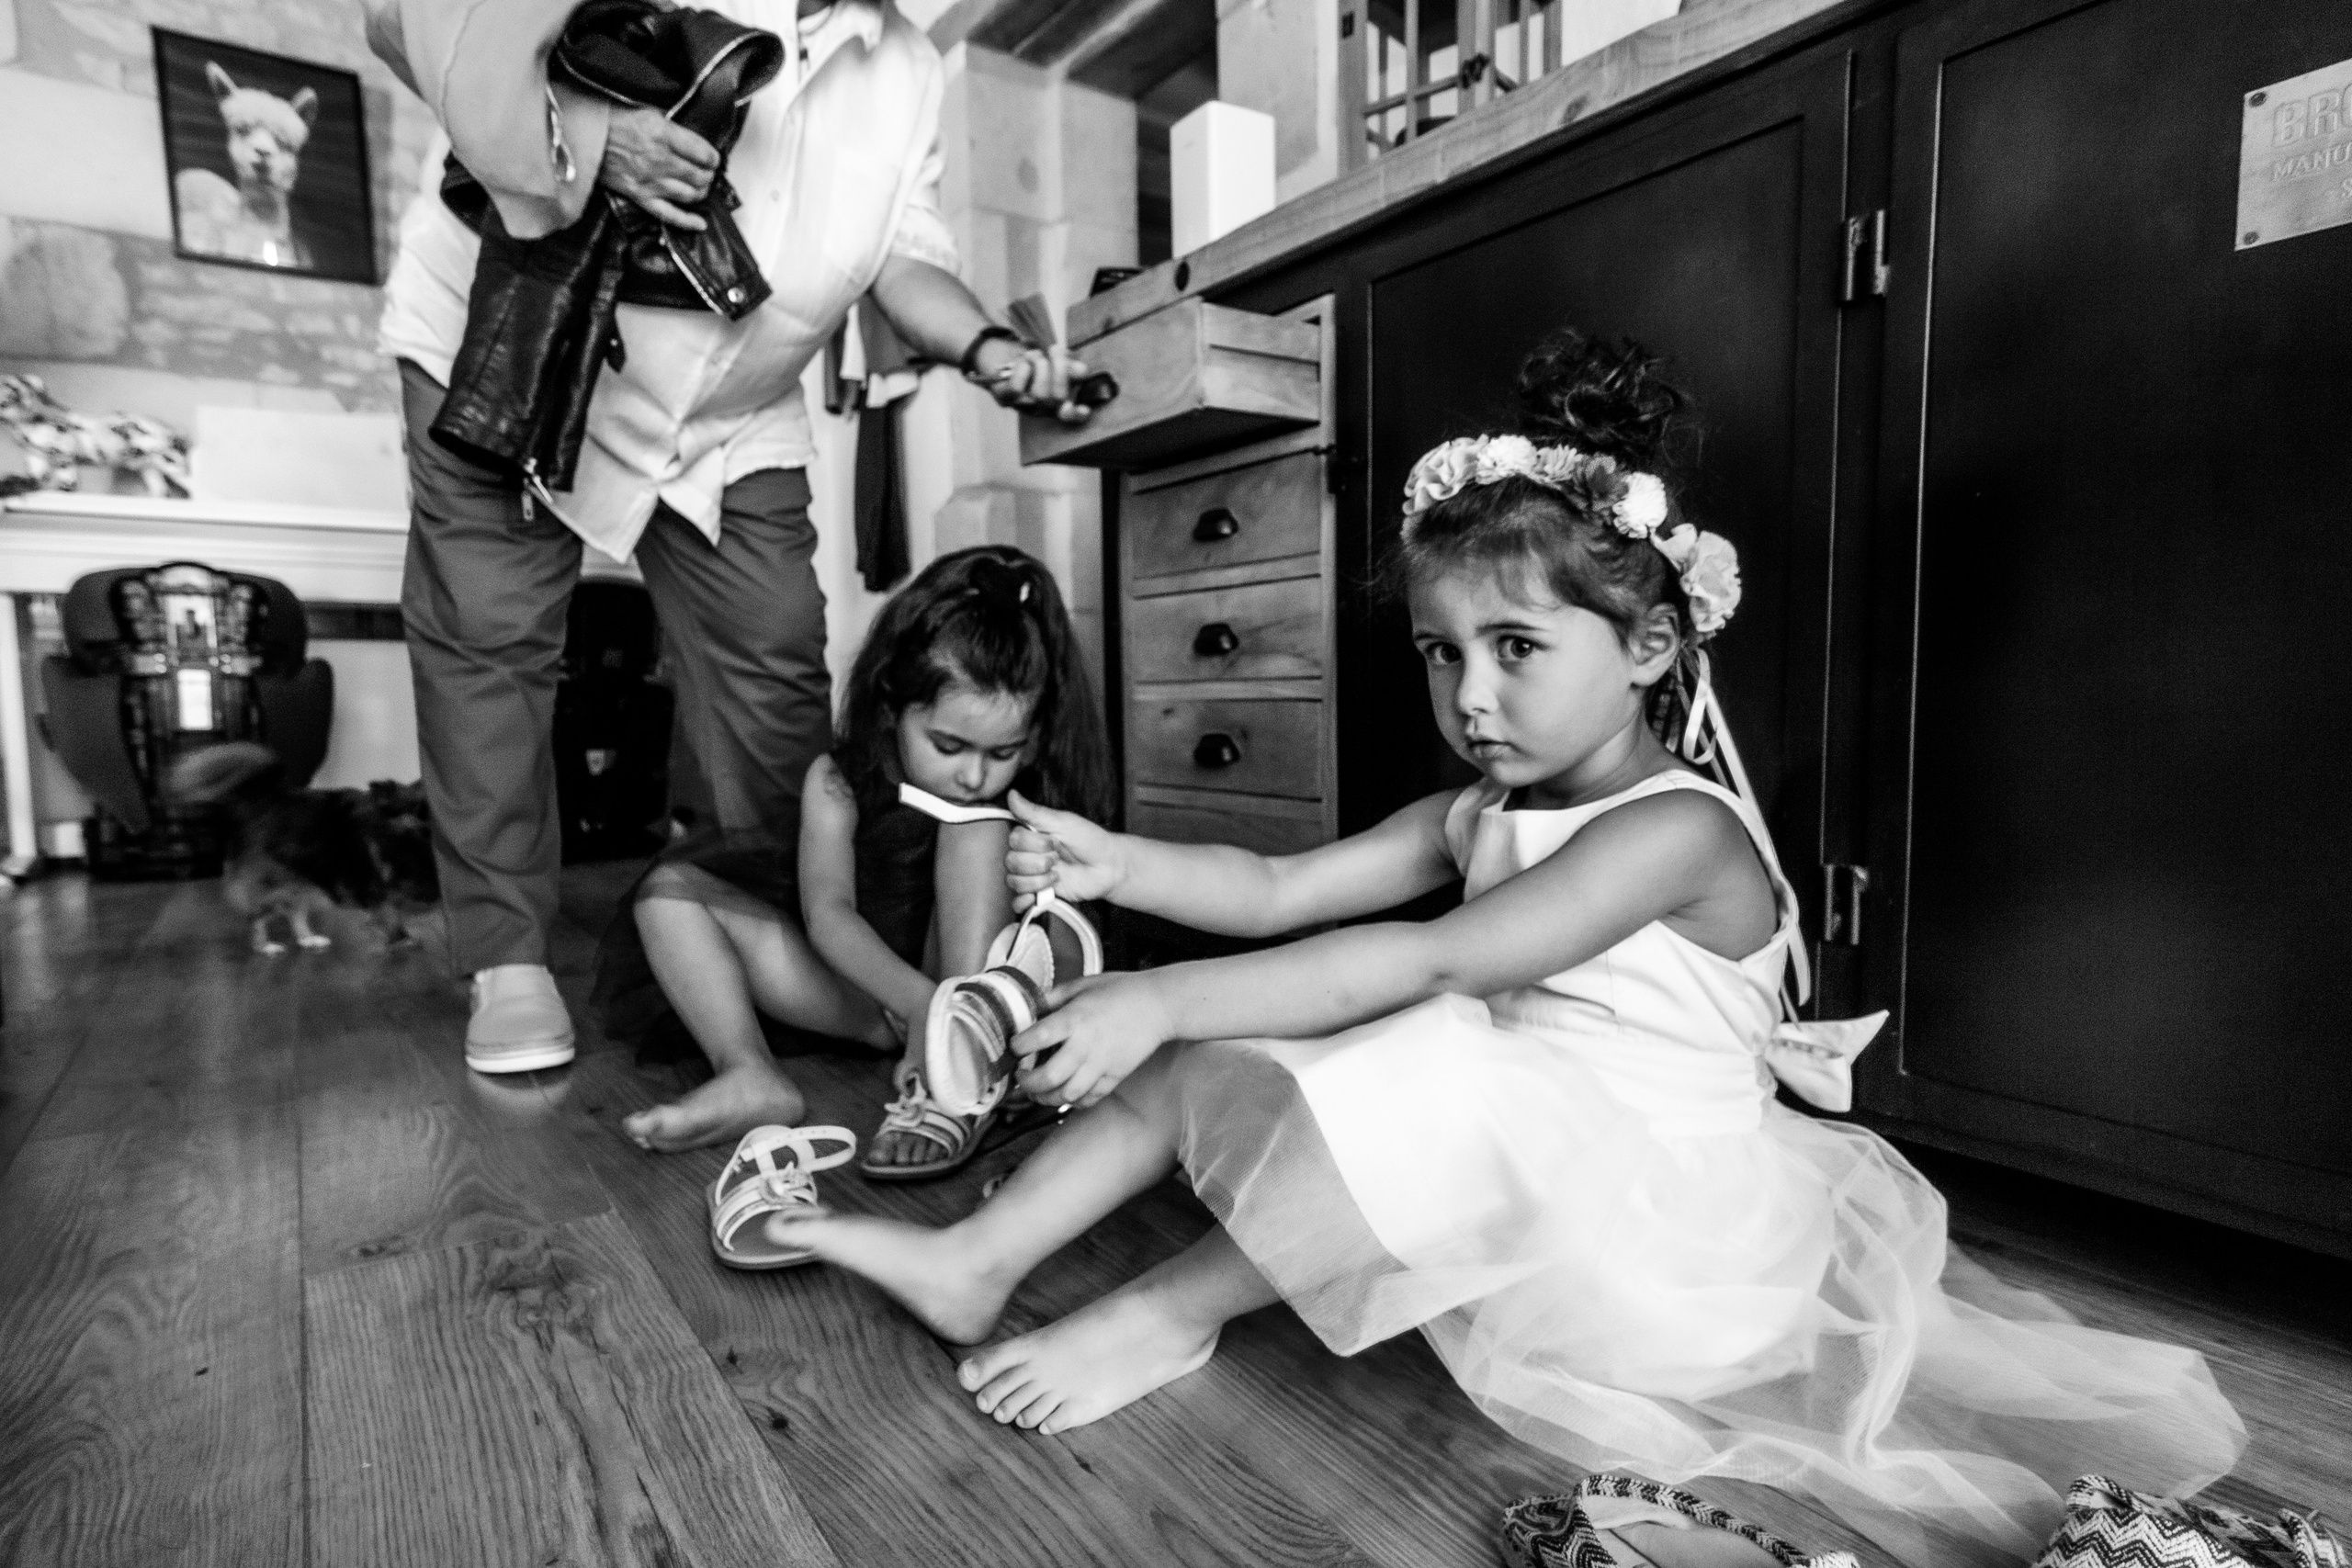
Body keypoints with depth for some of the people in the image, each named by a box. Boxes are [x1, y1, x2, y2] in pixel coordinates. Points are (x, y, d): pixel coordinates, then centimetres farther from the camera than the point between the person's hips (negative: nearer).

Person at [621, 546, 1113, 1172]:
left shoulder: (1030, 803, -12)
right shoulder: (839, 783, -12)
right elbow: (827, 912, -27)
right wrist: (922, 1001, -45)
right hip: (868, 991, 2)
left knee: (977, 827, -27)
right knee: (670, 888, -7)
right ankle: (752, 1080, -29)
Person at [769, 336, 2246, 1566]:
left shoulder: (1678, 827, -21)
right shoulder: (1478, 814, 5)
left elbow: (1429, 967, -32)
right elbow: (1277, 890, 0)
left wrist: (1164, 996, -34)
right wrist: (1117, 863, -16)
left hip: (1654, 1224, -7)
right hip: (1491, 1183, 8)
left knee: (1444, 1074, -37)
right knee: (1215, 1051, -4)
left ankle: (1171, 1314, -16)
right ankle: (977, 1260, 1)